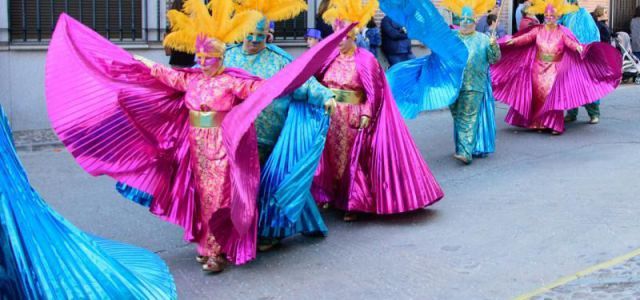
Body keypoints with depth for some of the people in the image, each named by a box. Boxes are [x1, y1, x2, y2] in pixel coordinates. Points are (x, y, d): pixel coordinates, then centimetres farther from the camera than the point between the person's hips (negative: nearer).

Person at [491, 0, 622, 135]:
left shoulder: (562, 31, -1)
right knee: (538, 94, 3)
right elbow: (526, 37, -6)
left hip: (555, 69, -2)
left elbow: (571, 42, -15)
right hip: (538, 68, 3)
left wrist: (578, 47, -37)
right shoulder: (538, 30, 5)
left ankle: (554, 125, -6)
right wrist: (513, 41, -24)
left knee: (553, 94, -9)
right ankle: (539, 123, 12)